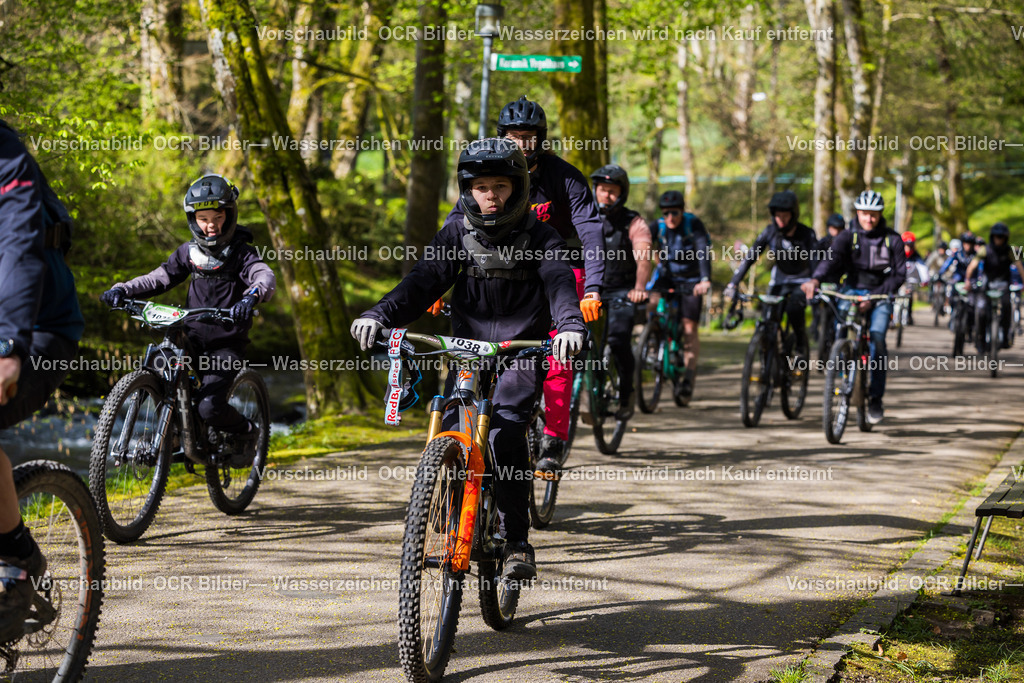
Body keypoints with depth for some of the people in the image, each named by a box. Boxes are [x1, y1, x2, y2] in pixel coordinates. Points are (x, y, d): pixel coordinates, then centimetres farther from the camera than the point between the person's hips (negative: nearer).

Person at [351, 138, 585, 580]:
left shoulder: (538, 236, -4)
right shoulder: (457, 235, 3)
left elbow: (559, 280, -19)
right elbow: (424, 282, -7)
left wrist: (570, 323, -41)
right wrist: (380, 315, -24)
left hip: (522, 349, -3)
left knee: (505, 429, -23)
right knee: (453, 432, -14)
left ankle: (517, 542, -17)